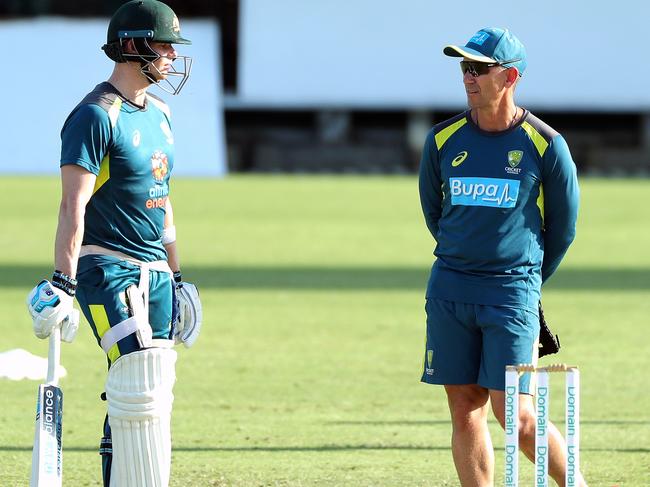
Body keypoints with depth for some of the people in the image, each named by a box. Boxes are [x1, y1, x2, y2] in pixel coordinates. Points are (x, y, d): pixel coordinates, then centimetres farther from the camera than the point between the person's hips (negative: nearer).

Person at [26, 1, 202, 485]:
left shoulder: (158, 113, 15)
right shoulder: (97, 115, -12)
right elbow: (74, 205, -18)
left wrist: (176, 277, 23)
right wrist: (63, 285, -24)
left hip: (153, 273, 9)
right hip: (107, 268, -9)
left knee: (153, 396, 6)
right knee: (138, 391, -15)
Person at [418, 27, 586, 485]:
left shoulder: (546, 145, -5)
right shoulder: (443, 139, 4)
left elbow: (563, 226, 6)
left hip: (513, 289, -4)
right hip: (449, 288, 4)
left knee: (516, 415, -8)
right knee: (465, 410, 3)